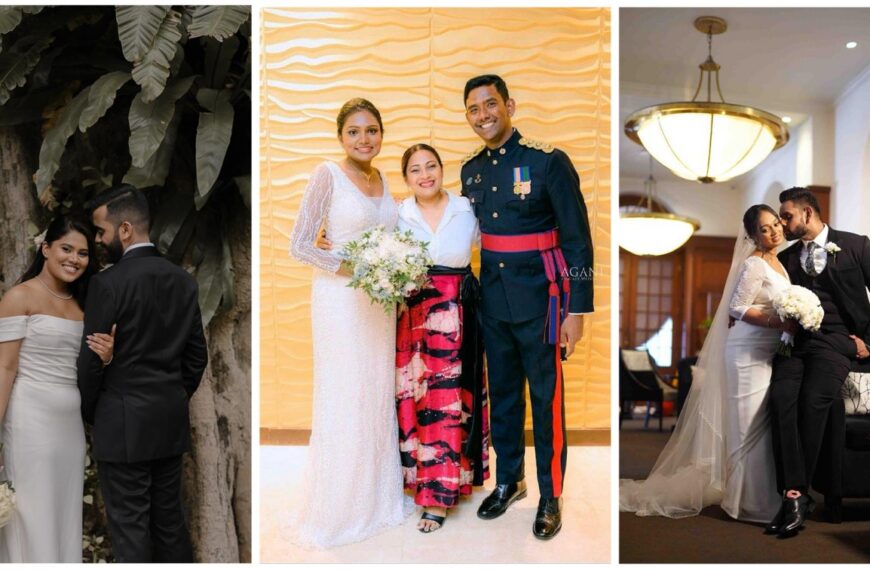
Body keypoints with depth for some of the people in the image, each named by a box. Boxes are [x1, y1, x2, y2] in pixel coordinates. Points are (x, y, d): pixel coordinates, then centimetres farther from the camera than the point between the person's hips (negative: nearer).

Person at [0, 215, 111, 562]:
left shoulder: (80, 305, 12)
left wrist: (105, 358, -7)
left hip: (70, 421, 6)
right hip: (32, 419, -6)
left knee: (65, 511, 13)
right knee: (32, 514, 3)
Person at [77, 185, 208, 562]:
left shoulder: (107, 283, -15)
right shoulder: (183, 279, 3)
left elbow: (91, 360, -10)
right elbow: (197, 354, 7)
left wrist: (89, 413, 7)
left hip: (124, 424, -6)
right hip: (172, 421, 6)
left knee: (130, 526, 5)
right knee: (169, 517, 16)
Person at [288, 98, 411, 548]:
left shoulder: (381, 178, 9)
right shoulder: (327, 174, -10)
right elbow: (299, 245, -14)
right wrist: (352, 271, -19)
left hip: (380, 301, 6)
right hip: (341, 299, -6)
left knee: (379, 396, 14)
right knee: (344, 401, 3)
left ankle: (377, 495, 32)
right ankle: (336, 508, 22)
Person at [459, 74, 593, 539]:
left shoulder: (548, 161, -12)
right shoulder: (471, 168, 6)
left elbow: (577, 240, -11)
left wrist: (577, 310, -13)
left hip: (540, 300, -5)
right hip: (492, 300, 5)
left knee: (545, 399, 6)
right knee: (502, 393, 16)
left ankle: (550, 497, 24)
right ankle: (508, 480, 35)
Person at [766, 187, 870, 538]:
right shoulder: (786, 257, 20)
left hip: (836, 340, -3)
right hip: (796, 340, 3)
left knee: (813, 401, -27)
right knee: (781, 398, -25)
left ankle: (795, 494, -15)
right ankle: (794, 495, -25)